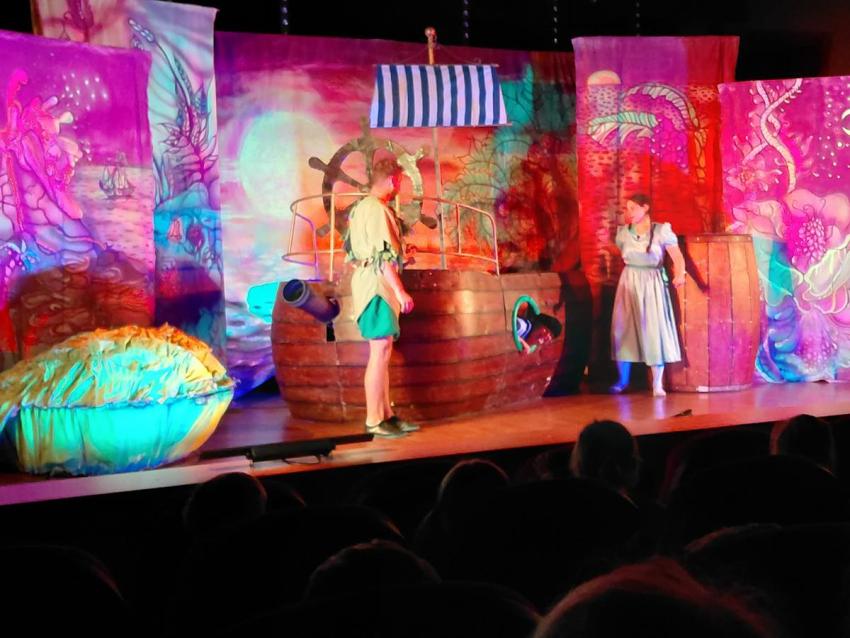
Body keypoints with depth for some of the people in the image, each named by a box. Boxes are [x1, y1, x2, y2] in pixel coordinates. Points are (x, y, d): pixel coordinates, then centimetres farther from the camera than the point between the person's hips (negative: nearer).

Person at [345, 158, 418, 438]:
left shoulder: (361, 207, 16)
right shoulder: (377, 210, -14)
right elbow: (383, 255, -20)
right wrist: (400, 291, -20)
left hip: (368, 282, 10)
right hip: (377, 284, -10)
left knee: (382, 351, 12)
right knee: (380, 350, -9)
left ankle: (385, 414, 15)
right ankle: (374, 420, -8)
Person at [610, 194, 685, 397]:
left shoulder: (662, 231, -8)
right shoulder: (623, 233, 4)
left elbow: (678, 258, -14)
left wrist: (679, 275, -31)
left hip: (653, 284, -3)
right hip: (629, 283, 3)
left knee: (655, 331, -4)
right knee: (623, 330, 1)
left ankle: (657, 384, 1)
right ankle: (622, 379, 14)